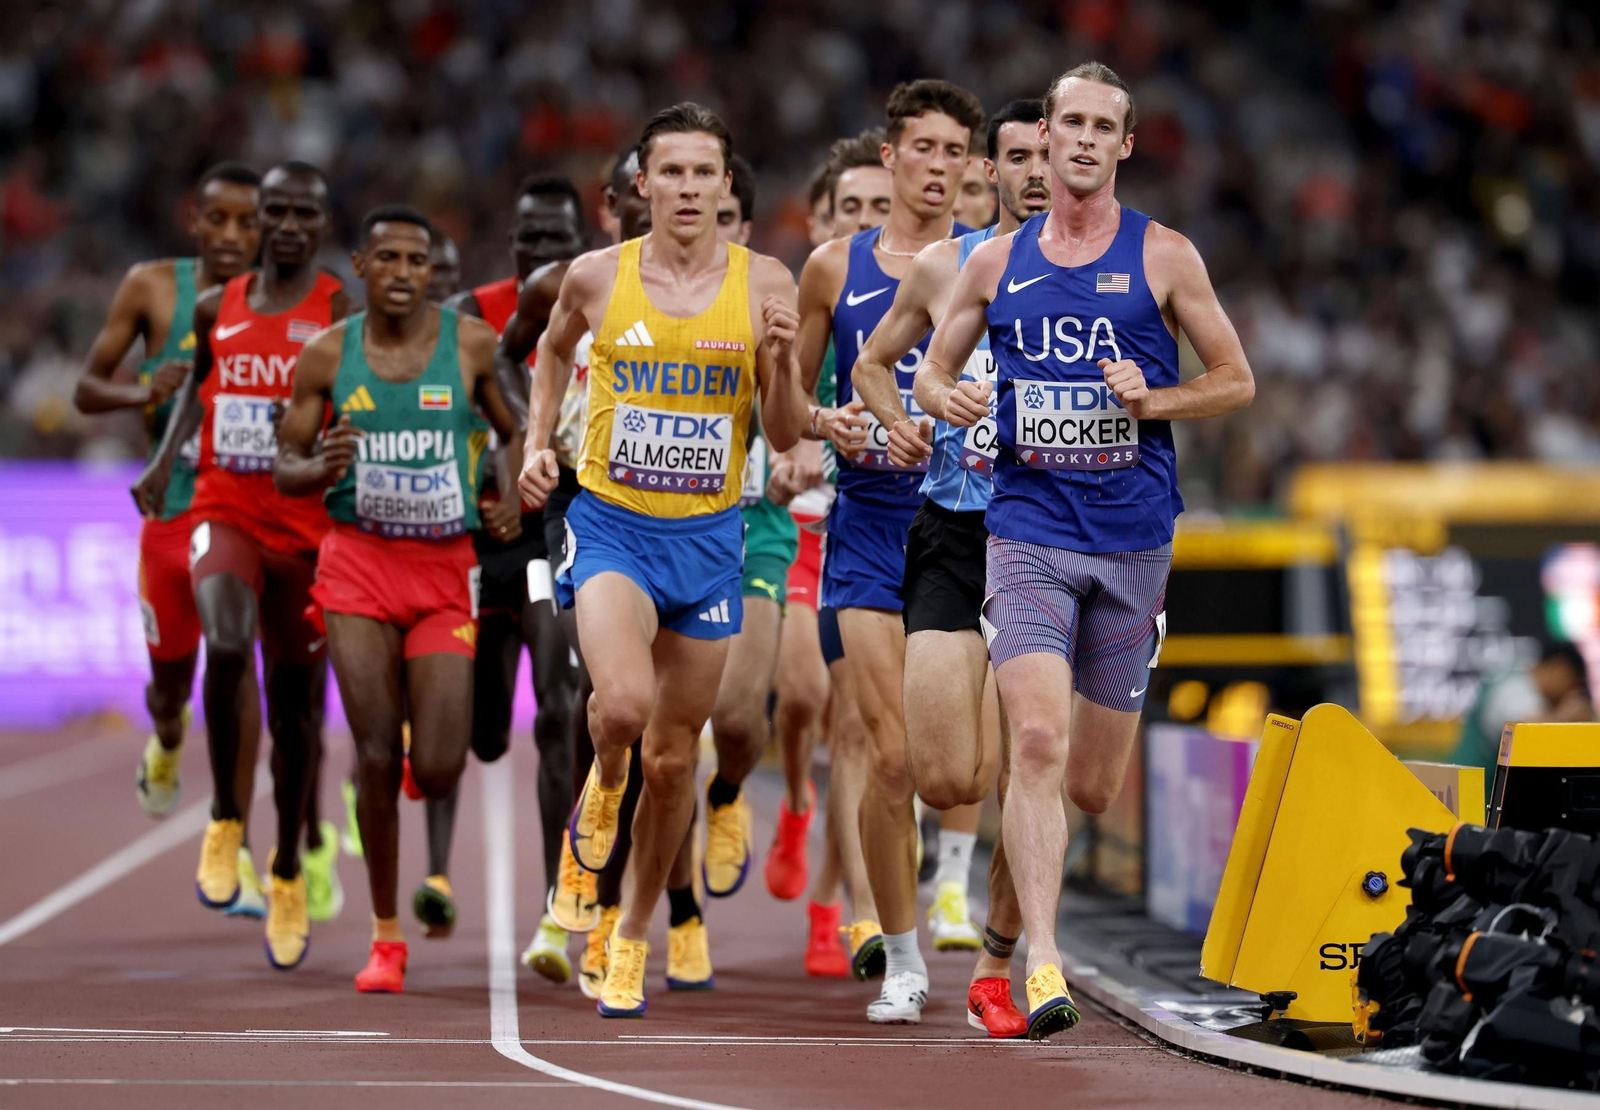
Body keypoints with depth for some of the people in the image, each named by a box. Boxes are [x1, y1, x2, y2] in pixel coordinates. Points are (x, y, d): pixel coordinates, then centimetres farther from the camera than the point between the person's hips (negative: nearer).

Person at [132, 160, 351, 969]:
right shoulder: (216, 308, 8)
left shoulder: (343, 315, -4)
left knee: (296, 701, 8)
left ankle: (291, 868, 27)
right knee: (226, 644, -28)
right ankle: (225, 819, -10)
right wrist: (165, 457, 10)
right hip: (224, 513, 1)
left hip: (307, 528, -1)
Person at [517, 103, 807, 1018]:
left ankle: (634, 935, 29)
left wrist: (781, 359, -19)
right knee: (624, 703, -28)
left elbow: (786, 438, -1)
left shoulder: (766, 284, -4)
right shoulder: (597, 277, -4)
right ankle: (604, 782, 9)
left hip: (708, 536, 1)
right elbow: (555, 351, 19)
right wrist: (538, 442, 6)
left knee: (673, 756, 9)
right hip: (612, 525, -1)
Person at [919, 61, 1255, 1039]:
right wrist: (948, 400, -5)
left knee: (1094, 788, 5)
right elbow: (934, 371, 18)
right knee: (1037, 742, -20)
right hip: (1028, 530, 0)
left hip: (1133, 539, 0)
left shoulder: (1163, 256, 3)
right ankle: (1042, 962, -22)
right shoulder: (998, 262, 8)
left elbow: (1237, 381, 6)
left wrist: (1152, 399, -12)